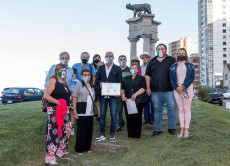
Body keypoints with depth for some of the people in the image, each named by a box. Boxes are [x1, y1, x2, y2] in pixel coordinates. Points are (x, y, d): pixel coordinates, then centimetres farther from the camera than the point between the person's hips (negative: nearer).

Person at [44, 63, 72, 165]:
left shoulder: (65, 83, 16)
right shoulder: (53, 81, -9)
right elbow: (46, 95, -17)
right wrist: (58, 102, -24)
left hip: (65, 110, 9)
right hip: (54, 110, -9)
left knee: (67, 130, 13)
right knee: (54, 132, -8)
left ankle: (61, 150, 30)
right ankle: (50, 157, -1)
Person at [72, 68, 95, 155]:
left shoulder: (92, 86, 15)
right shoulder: (79, 85, -2)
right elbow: (74, 99, -5)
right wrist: (75, 112, -11)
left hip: (90, 113, 6)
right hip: (81, 113, -5)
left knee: (89, 131, 7)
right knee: (81, 131, -2)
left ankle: (87, 148, 20)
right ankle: (79, 149, 9)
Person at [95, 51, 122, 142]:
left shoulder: (117, 69, 7)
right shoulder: (100, 68, 14)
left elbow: (120, 81, 3)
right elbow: (97, 80, 14)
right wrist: (100, 83, -8)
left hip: (114, 95, -2)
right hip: (103, 95, 2)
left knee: (113, 115, -1)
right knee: (102, 114, 6)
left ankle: (112, 134, 10)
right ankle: (102, 134, 15)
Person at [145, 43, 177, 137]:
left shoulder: (171, 60, 7)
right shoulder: (152, 62, 14)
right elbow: (147, 75, 13)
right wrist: (148, 88, 4)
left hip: (169, 90, -2)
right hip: (155, 91, 2)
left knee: (172, 108, -2)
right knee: (157, 109, 7)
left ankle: (172, 128, 12)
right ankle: (158, 129, 16)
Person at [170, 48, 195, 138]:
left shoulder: (190, 65, 7)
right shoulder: (173, 66, 12)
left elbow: (192, 77, -3)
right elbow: (171, 79, 6)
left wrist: (183, 86, -14)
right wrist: (177, 88, -11)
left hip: (187, 89, -2)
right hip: (177, 90, 2)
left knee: (187, 109, -1)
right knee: (180, 109, 4)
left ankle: (186, 130, 2)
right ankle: (182, 129, 7)